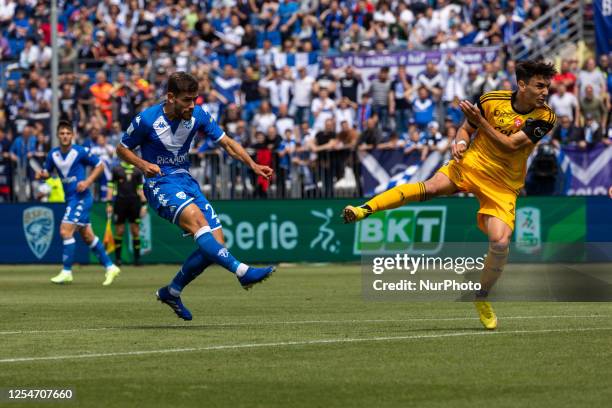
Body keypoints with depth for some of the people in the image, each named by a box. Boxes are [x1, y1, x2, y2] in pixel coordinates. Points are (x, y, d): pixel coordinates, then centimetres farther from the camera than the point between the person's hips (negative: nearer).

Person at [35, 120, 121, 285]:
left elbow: (99, 166, -3)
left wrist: (87, 181, -15)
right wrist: (41, 174, -9)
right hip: (70, 198, 7)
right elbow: (47, 171, 15)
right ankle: (110, 267, 21)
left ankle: (66, 272, -9)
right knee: (87, 236, 12)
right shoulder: (53, 154, 4)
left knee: (65, 230, -15)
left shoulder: (81, 152, -11)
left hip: (81, 197, -7)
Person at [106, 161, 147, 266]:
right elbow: (111, 187, 5)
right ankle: (117, 258, 8)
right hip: (120, 202, -2)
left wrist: (144, 204, 7)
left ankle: (137, 257, 5)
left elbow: (140, 188, 14)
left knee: (135, 230, 0)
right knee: (119, 231, 0)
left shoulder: (137, 171, 12)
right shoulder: (116, 169, 6)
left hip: (134, 202, 2)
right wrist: (109, 203, -2)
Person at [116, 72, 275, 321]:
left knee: (215, 242, -6)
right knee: (196, 218, -33)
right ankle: (241, 271, -46)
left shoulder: (197, 115, -1)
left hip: (185, 180, 6)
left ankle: (172, 292, 12)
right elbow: (122, 149, 1)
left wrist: (253, 165, -9)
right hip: (159, 183, -6)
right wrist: (143, 165, -18)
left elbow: (227, 143, 5)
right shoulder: (146, 120, -12)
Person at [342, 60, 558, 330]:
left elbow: (510, 145, -19)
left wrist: (481, 121, -22)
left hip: (503, 186, 0)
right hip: (471, 163, 0)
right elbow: (466, 129, 8)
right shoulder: (491, 100, -6)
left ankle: (482, 297, 6)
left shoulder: (544, 118, -11)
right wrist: (460, 142, -13)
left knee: (500, 242, -18)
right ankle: (364, 209, -34)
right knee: (431, 187, -29)